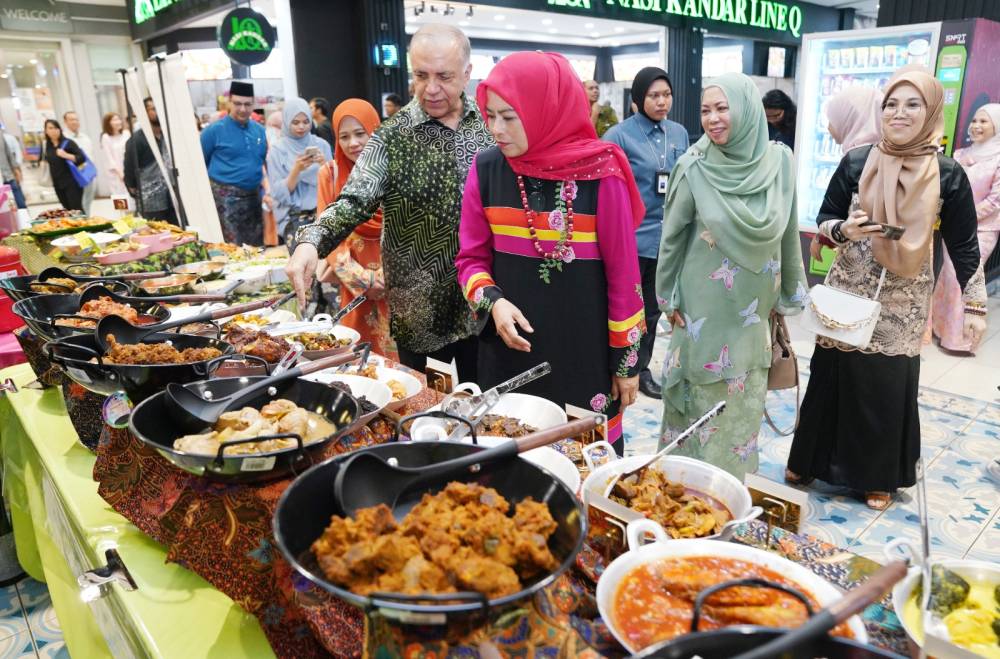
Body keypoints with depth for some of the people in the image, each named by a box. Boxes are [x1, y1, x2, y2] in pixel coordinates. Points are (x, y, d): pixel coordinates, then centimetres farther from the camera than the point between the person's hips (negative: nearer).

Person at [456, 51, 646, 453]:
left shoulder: (600, 172, -11)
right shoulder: (486, 169, -3)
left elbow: (622, 269, -5)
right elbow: (471, 257, 6)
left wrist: (626, 358, -1)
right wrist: (492, 302, -15)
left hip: (584, 350, -2)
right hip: (509, 351, 3)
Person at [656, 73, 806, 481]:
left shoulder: (779, 161, -5)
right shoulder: (693, 166, -13)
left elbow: (787, 231, 4)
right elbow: (672, 234, -4)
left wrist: (788, 294, 10)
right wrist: (668, 298, -1)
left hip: (753, 303, 3)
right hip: (704, 301, -3)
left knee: (744, 399, 14)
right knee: (702, 392, 8)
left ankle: (731, 482, 34)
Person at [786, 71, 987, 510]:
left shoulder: (947, 175, -2)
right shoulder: (856, 162, -2)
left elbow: (963, 245, 2)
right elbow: (824, 218, 4)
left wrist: (975, 305, 2)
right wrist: (844, 229, -18)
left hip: (903, 302, 0)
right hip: (848, 292, 0)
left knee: (890, 386, 5)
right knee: (832, 376, 6)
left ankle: (878, 476, 25)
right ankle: (811, 460, 25)